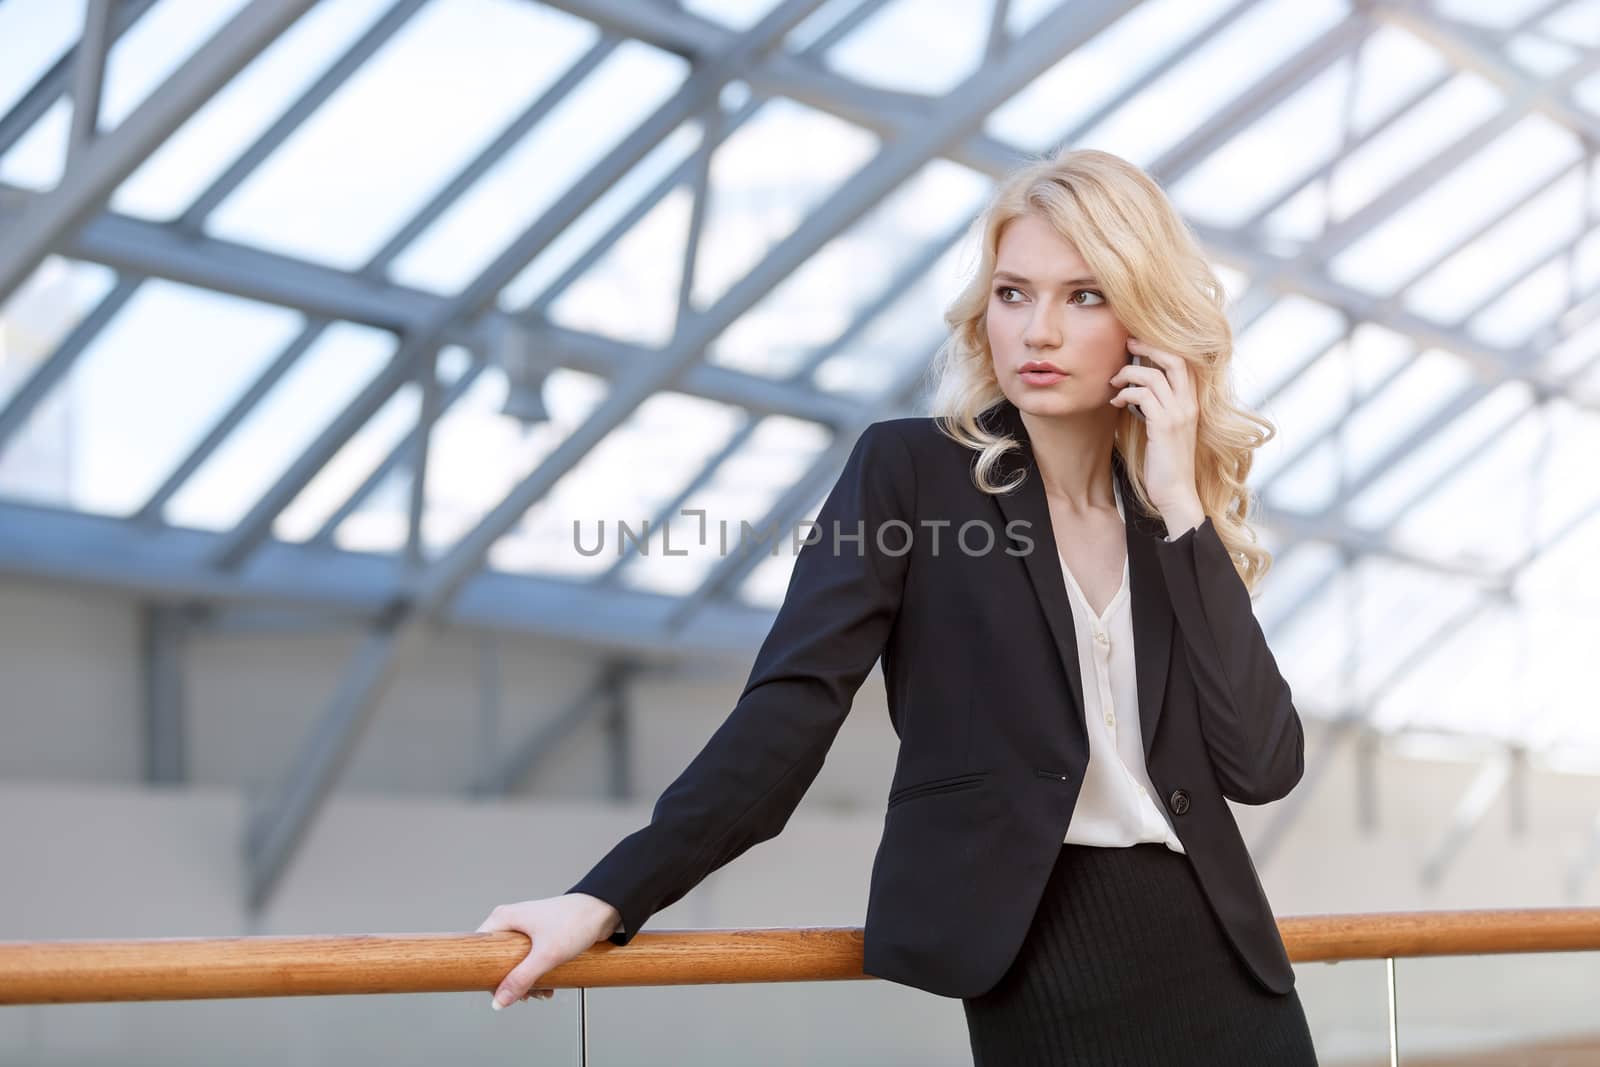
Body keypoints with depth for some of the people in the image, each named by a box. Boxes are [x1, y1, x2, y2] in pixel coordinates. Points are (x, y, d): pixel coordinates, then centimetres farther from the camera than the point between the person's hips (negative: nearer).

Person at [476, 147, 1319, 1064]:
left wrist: (1180, 511, -7)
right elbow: (794, 704, -10)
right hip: (1041, 972, -3)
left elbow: (1264, 765, -4)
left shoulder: (1182, 507, 8)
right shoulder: (913, 469, -1)